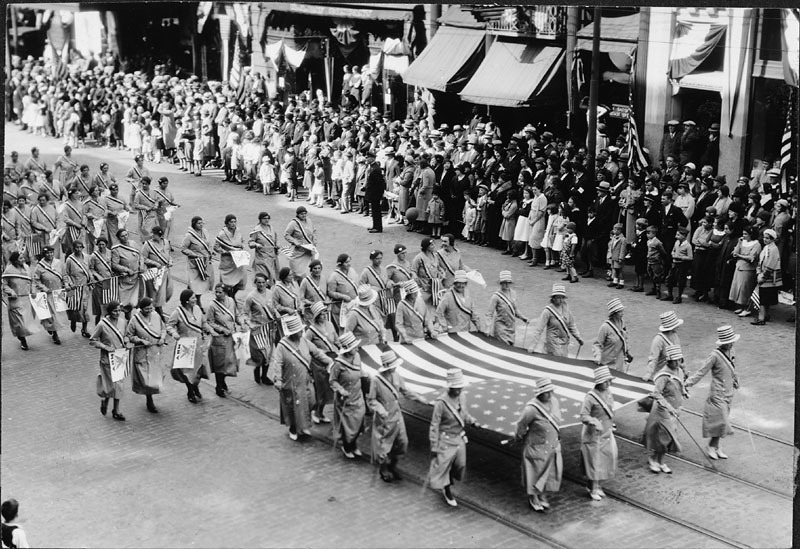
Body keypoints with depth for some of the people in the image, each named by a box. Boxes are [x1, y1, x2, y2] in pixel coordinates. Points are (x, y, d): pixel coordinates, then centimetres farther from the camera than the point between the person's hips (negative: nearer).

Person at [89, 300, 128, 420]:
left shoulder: (122, 321, 0)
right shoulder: (102, 324, -16)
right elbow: (92, 341, -8)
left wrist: (125, 343, -1)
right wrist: (105, 347, -18)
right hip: (108, 359, -5)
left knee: (118, 384, 9)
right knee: (113, 384, -4)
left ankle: (116, 411, 20)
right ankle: (105, 400, 27)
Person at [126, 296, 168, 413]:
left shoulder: (156, 316, -1)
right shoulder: (135, 320, -14)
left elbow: (163, 328, 14)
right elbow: (128, 335, -6)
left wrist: (162, 337, -4)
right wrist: (141, 341, -18)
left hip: (156, 351, 5)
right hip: (142, 353, -5)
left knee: (156, 376, 12)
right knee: (146, 377, -4)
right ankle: (149, 401, 13)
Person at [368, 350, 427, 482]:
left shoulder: (396, 376, -6)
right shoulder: (376, 380, -22)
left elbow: (405, 391, 9)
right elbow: (371, 400, -12)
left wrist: (421, 399, 4)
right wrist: (380, 410, -27)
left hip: (397, 415, 6)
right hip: (384, 419, -6)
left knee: (402, 442, 13)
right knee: (384, 445, 9)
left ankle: (392, 466, 38)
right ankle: (383, 470, 34)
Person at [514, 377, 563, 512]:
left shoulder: (554, 401, -8)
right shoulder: (531, 408, -29)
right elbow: (521, 425, -12)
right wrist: (519, 437, 5)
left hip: (553, 444, 6)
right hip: (537, 446, -6)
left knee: (551, 470, 13)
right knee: (536, 472, 8)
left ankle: (542, 496, 33)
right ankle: (533, 498, 29)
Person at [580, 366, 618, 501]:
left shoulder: (608, 393, 0)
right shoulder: (590, 397, -22)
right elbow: (583, 416, -24)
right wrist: (594, 422, -40)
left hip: (607, 434, 7)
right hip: (594, 435, -7)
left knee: (606, 459, 13)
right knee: (594, 462, 4)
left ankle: (598, 486, 31)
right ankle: (593, 489, 21)